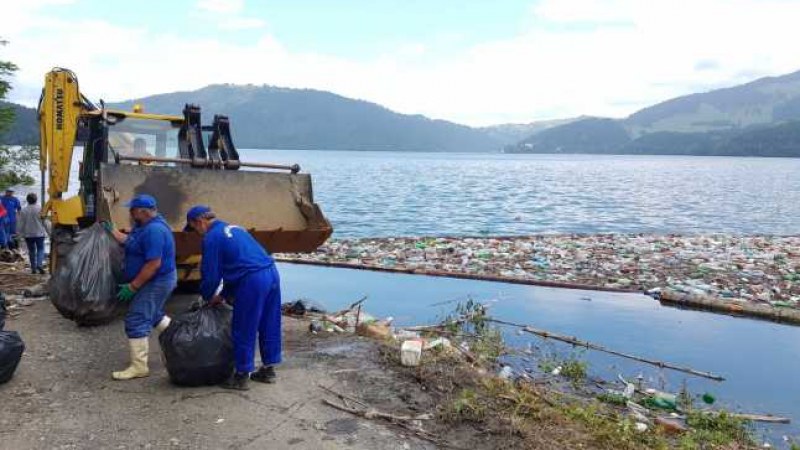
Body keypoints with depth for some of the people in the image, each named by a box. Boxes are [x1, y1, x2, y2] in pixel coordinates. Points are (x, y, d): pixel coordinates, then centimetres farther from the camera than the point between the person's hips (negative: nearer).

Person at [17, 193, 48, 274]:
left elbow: (22, 224, 0)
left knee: (31, 251, 10)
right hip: (39, 233, -2)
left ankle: (33, 268, 12)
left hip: (28, 234, 2)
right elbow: (44, 222, -5)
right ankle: (39, 264, -17)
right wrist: (47, 231, 6)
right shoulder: (40, 209, -8)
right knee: (40, 249, 4)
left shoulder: (23, 210, -3)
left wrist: (22, 233, 11)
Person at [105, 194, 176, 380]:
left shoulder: (154, 230, -26)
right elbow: (129, 241, 25)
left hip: (156, 282, -11)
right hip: (155, 282, 11)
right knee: (154, 316, 25)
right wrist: (112, 230, 20)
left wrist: (132, 287, -24)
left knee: (136, 322, -7)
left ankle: (139, 367, 0)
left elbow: (154, 264, -29)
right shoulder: (144, 225, 8)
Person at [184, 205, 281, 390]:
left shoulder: (211, 237, -3)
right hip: (272, 273, 9)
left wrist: (209, 297, 17)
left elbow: (210, 274, -2)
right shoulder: (233, 228, 24)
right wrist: (224, 295, 31)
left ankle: (241, 377, 15)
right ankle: (268, 369, 28)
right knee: (270, 326, 16)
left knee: (243, 331, 5)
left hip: (252, 281, -9)